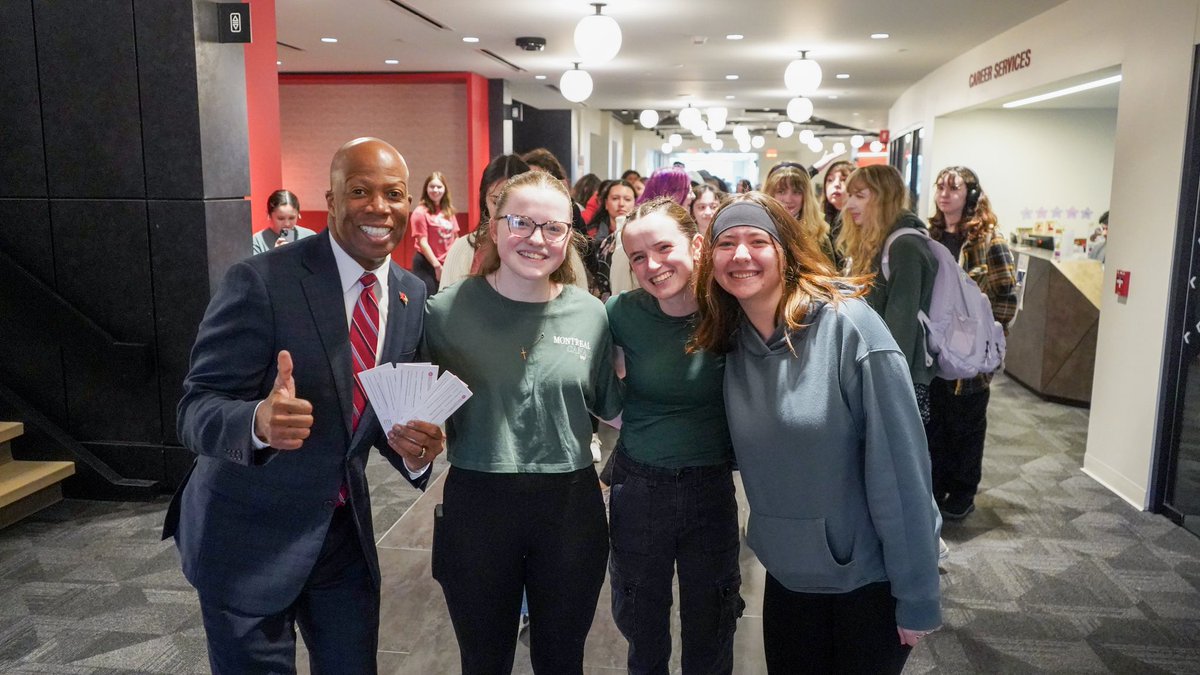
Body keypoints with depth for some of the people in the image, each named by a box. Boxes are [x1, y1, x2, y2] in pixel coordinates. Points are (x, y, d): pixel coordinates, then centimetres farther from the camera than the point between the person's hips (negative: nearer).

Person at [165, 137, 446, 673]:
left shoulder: (413, 297, -1)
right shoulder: (259, 283, -19)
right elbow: (195, 411, -19)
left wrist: (412, 449, -17)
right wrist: (259, 421, -41)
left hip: (345, 528, 5)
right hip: (249, 535, -5)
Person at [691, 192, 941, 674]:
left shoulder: (847, 325, -21)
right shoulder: (731, 342, -2)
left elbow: (900, 467, -20)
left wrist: (917, 595, -17)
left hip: (871, 577, -5)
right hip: (788, 575, 5)